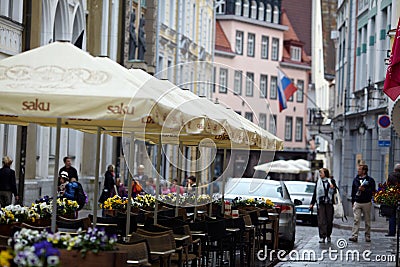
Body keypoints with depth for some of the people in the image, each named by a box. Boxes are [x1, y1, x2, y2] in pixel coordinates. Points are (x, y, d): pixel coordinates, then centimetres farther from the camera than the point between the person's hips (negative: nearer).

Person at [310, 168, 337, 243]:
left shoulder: (331, 181, 7)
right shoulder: (318, 181, 12)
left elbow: (335, 192, 10)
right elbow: (315, 193, 17)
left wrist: (333, 188, -12)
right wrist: (312, 203, 14)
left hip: (329, 203, -1)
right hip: (320, 203, 1)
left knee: (329, 220, 2)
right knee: (321, 221, -8)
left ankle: (328, 236, 16)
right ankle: (322, 237, -9)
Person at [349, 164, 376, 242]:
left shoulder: (370, 180, -1)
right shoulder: (356, 179, 11)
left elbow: (373, 191, -5)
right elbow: (353, 191, 16)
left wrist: (364, 190, -19)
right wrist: (353, 202, 14)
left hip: (366, 203, -2)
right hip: (357, 202, 2)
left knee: (367, 221, 7)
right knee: (356, 220, -7)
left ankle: (367, 236, 16)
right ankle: (354, 236, -12)